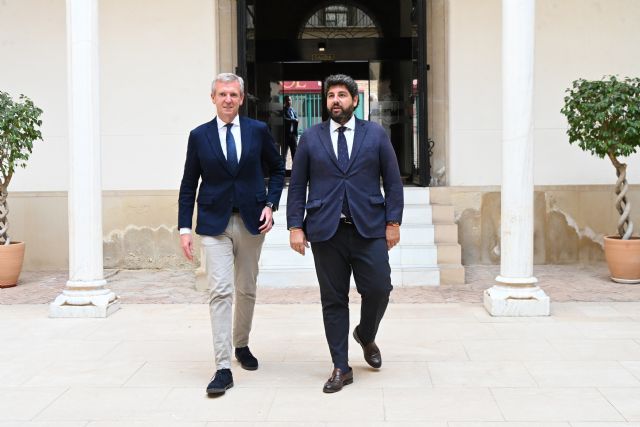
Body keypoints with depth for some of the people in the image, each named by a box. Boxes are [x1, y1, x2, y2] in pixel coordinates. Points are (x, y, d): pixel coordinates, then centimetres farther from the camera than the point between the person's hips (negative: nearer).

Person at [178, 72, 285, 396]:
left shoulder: (258, 130, 3)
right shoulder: (199, 135, 2)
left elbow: (276, 169, 12)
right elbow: (188, 185, 4)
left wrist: (270, 204, -2)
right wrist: (185, 228, -2)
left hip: (252, 221, 2)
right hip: (215, 224, -1)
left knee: (246, 290, 14)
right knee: (220, 292, -10)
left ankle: (241, 345, 37)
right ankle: (223, 368, -8)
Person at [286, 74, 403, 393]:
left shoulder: (376, 135, 8)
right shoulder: (310, 138, 9)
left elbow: (393, 181, 7)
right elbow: (297, 185, 8)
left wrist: (393, 221, -1)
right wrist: (295, 226, 0)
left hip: (369, 228, 0)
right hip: (326, 230, 0)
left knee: (378, 289, -5)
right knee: (333, 300, 3)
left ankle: (366, 336, 27)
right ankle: (341, 368, 13)